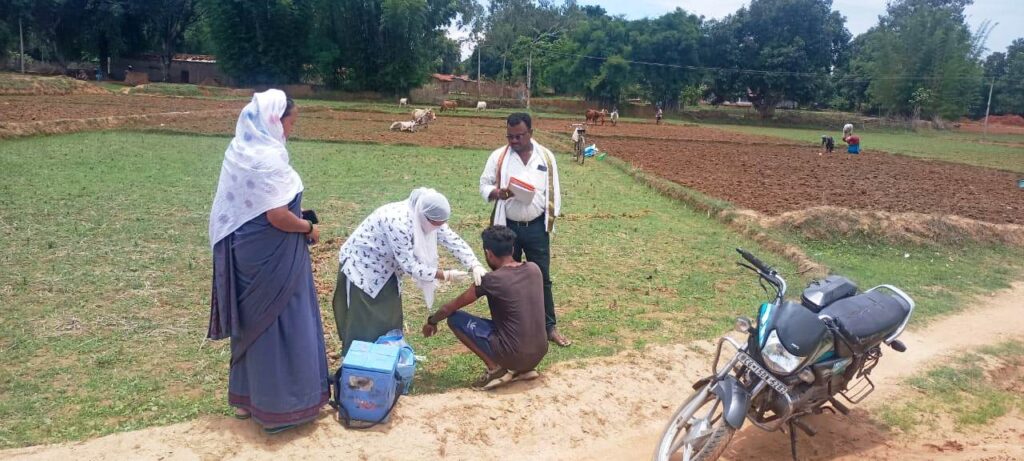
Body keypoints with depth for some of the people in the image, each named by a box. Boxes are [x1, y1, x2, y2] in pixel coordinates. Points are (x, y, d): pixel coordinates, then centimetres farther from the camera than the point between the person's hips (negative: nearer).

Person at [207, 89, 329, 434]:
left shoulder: (240, 149, 7)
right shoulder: (268, 157, -22)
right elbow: (277, 217, -25)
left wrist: (296, 216, 14)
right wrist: (308, 229, -8)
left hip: (245, 248, 9)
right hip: (270, 256, -9)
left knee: (253, 321, 20)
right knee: (279, 324, 3)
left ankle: (246, 396, 33)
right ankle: (279, 405, 15)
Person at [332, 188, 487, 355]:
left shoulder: (426, 217, -14)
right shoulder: (398, 223, -37)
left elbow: (453, 240, -10)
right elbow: (410, 266, -32)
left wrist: (475, 266, -25)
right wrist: (446, 275, -30)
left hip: (384, 267, 8)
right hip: (360, 265, -8)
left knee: (390, 321, 11)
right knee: (363, 326, -2)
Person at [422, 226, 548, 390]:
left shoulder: (492, 280, -12)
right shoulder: (534, 269, 3)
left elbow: (451, 308, 1)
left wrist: (432, 321, 20)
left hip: (514, 356, -6)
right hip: (540, 354, 6)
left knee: (455, 318, 3)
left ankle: (495, 369, -1)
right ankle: (524, 369, 16)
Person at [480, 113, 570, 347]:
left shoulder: (546, 157, 0)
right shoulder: (498, 156, -4)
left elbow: (553, 191, 7)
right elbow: (484, 185, 0)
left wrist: (550, 220, 5)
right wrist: (497, 193, -21)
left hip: (536, 227, 1)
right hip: (507, 227, 0)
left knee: (542, 277, 7)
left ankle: (550, 327, 17)